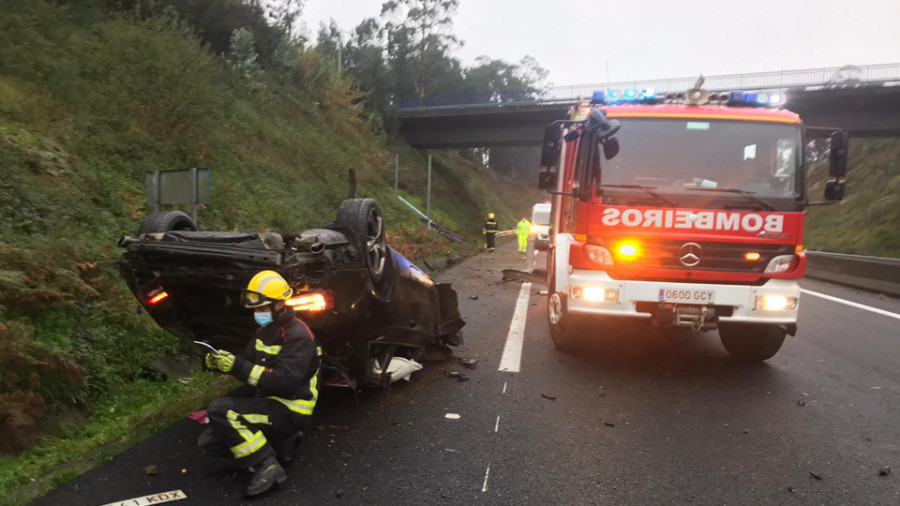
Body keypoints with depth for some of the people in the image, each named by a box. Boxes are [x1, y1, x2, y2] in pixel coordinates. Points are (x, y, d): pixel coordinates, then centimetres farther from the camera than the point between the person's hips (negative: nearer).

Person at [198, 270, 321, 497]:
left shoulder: (298, 336, -21)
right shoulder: (266, 330, 9)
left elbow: (284, 381, -30)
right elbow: (248, 361, 12)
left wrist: (237, 367, -32)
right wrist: (219, 362, -10)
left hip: (288, 412, -10)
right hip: (267, 402, 10)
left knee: (219, 410, -25)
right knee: (209, 442, 9)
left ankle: (267, 466, -16)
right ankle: (279, 443, 13)